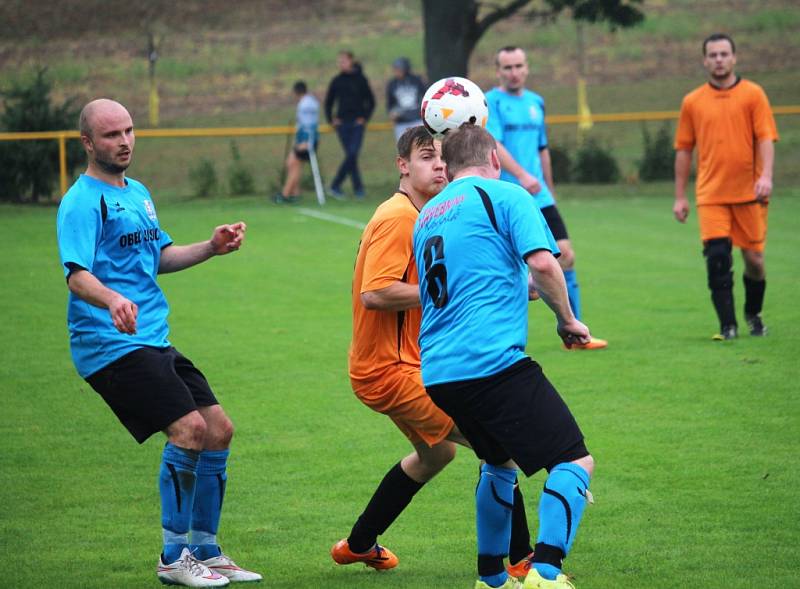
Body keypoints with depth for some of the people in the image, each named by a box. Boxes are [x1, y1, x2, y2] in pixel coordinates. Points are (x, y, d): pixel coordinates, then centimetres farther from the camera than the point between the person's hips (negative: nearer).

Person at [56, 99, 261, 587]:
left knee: (219, 429, 8)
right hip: (111, 345, -9)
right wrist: (112, 300, -42)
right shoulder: (83, 201, -10)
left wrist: (212, 248, 17)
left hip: (155, 342, 9)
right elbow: (77, 275, -22)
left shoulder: (139, 194, 18)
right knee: (190, 428, -19)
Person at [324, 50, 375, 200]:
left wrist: (365, 118, -1)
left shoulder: (360, 79, 1)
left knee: (352, 154, -14)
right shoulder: (337, 81, 6)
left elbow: (371, 101, 7)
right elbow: (328, 102, 17)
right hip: (342, 123, 2)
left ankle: (336, 186, -11)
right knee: (350, 155, -1)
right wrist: (331, 119, 6)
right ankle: (358, 187, 7)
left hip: (357, 123, -2)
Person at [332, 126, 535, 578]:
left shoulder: (420, 216, 13)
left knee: (437, 452, 31)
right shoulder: (398, 218, -18)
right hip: (391, 370, -11)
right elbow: (373, 294, -28)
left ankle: (358, 545, 39)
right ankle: (521, 558, -6)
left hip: (401, 364, 11)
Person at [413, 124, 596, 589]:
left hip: (438, 373, 8)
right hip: (494, 360, -8)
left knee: (500, 461, 28)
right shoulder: (503, 194, 1)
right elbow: (542, 262, -12)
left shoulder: (428, 216, 23)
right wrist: (567, 319, 2)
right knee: (575, 461, -5)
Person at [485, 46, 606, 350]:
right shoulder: (491, 102, -6)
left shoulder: (536, 102, 15)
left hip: (539, 198, 6)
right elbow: (493, 145, -20)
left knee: (566, 256, 0)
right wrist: (522, 175, -32)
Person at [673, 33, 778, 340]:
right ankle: (727, 325, -7)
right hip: (710, 195, 1)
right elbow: (683, 150, 11)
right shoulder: (692, 102, 7)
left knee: (753, 259, 4)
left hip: (748, 192, 0)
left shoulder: (753, 94, 3)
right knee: (717, 256, -14)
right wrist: (680, 196, 8)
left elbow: (766, 139, -4)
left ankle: (754, 315, 29)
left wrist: (766, 176, -20)